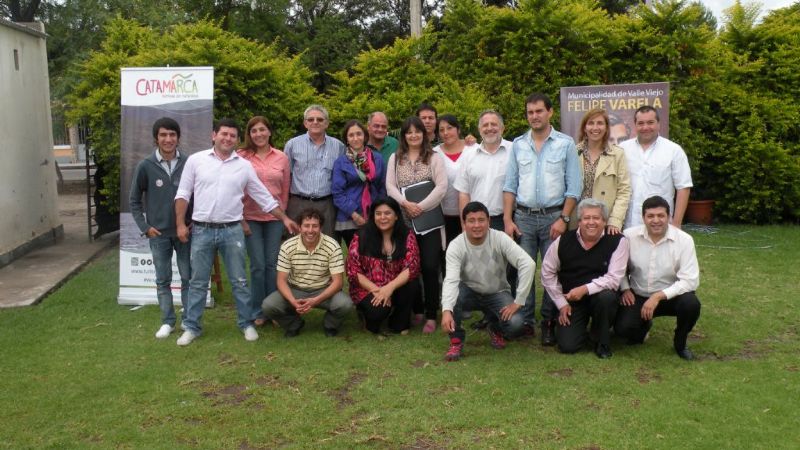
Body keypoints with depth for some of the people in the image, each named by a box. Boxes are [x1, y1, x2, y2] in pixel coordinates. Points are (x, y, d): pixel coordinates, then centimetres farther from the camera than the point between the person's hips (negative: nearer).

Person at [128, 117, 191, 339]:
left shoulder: (188, 163, -6)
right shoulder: (145, 166, -5)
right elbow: (134, 200, 3)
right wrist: (145, 227, -3)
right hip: (158, 233, 0)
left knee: (188, 278, 7)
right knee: (163, 280, 9)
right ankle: (167, 321, 20)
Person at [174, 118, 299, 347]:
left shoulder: (244, 166, 5)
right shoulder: (196, 160, 2)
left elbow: (264, 197, 9)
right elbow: (183, 195, 4)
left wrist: (285, 218, 5)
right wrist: (181, 224, -3)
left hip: (232, 231, 1)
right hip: (202, 230, 0)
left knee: (239, 281, 7)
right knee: (198, 282, 9)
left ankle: (247, 323, 20)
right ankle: (192, 327, 20)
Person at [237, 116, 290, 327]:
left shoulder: (281, 157, 4)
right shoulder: (241, 156, -2)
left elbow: (285, 190, 10)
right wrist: (240, 219, -4)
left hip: (274, 217, 2)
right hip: (250, 218, -2)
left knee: (273, 264, 5)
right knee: (257, 265, 0)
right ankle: (258, 311, 13)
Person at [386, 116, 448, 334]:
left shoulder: (434, 158, 3)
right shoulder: (395, 158, 11)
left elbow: (441, 187, -7)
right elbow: (390, 186, 2)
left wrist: (421, 206, -13)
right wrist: (406, 203, -13)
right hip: (404, 220, 3)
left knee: (430, 267, -6)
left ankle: (431, 316, 2)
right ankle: (416, 311, 20)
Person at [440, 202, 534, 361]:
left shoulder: (500, 239, -22)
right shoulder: (456, 246, -21)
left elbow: (528, 264, -28)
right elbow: (451, 280, -33)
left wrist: (518, 301, -30)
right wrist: (446, 310, -50)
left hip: (497, 294, 0)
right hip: (470, 293, 0)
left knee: (515, 324, -26)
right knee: (451, 293, -34)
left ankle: (496, 329, 13)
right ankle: (456, 341, -11)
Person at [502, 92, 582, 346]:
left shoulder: (565, 144, 1)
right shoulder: (518, 145, 8)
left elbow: (574, 187, -2)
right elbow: (510, 186, 7)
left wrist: (564, 219, -9)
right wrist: (507, 220, 0)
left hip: (553, 217, -2)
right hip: (523, 217, 2)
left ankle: (549, 323, 12)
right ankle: (524, 320, 12)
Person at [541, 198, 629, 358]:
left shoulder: (617, 241, -13)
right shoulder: (563, 241, -7)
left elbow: (613, 278, -17)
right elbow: (548, 273, 3)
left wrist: (585, 289, -27)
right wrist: (561, 303, 0)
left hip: (600, 295, -1)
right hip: (571, 300, 1)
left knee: (607, 297, -36)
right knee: (567, 346, -13)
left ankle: (602, 342, -7)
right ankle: (582, 326, 25)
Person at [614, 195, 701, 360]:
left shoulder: (684, 240, -15)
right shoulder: (629, 236, -9)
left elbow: (690, 280, -19)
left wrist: (658, 296, -26)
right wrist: (625, 288, -10)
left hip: (670, 296, -1)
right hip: (637, 296, 1)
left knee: (691, 304, -33)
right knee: (622, 328, -23)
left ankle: (680, 343, 1)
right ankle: (644, 326, 19)